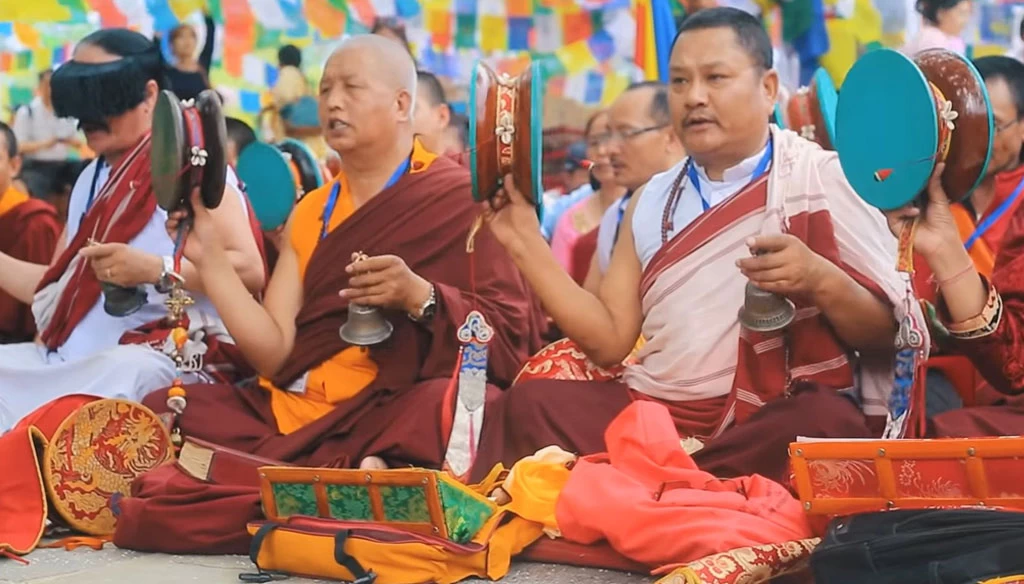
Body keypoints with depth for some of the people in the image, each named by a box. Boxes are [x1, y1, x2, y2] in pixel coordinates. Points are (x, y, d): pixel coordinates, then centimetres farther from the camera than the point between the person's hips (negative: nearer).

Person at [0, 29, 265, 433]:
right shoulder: (92, 179, 21)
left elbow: (250, 270, -13)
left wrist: (157, 270, -25)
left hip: (169, 355, -7)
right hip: (72, 360, 8)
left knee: (121, 372, -38)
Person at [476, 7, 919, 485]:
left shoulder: (822, 180, 0)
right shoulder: (653, 200, 15)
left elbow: (891, 334, -3)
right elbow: (610, 340, 12)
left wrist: (821, 281, -22)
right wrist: (525, 242, 6)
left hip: (779, 419, -2)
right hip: (655, 413, 3)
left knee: (826, 422, -37)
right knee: (531, 404, -21)